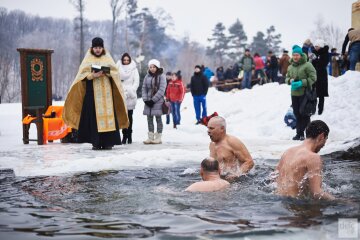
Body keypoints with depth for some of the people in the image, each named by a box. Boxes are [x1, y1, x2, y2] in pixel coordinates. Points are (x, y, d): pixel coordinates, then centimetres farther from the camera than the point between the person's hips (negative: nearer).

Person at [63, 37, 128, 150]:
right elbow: (82, 74, 1)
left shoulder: (108, 58, 13)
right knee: (94, 116, -7)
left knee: (107, 115, -5)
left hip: (106, 91, 1)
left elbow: (115, 72, 6)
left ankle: (107, 142, -3)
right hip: (93, 91, -1)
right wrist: (92, 75, -16)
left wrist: (107, 73, -13)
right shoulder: (88, 59, 9)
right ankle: (96, 142, -5)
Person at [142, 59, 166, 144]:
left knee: (158, 119, 2)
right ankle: (150, 137, 11)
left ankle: (158, 137, 6)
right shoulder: (147, 76, 9)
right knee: (149, 119, 6)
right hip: (148, 102, 5)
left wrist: (153, 100, -16)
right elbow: (144, 88, 8)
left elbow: (161, 90, -11)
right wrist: (145, 99, -6)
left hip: (158, 101, -5)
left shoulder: (161, 76, -5)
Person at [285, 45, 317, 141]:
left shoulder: (307, 65, -8)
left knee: (304, 114, -4)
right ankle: (299, 133, 17)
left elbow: (313, 78, -11)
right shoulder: (290, 67, 12)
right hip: (294, 94, 6)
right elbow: (287, 78, 20)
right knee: (297, 114, 9)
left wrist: (302, 83, -20)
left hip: (304, 93, -6)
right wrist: (290, 80, -3)